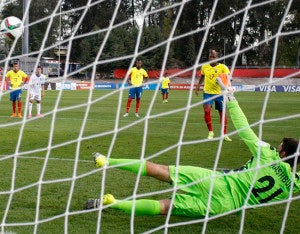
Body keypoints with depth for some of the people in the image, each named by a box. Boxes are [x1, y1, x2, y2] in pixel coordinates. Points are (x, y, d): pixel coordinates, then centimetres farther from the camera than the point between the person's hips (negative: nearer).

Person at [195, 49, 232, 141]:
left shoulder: (223, 67, -7)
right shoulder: (204, 67, 4)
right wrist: (198, 85, 16)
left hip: (219, 93, -1)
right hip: (208, 92, 2)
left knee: (222, 113, 6)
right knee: (207, 111, -15)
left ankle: (225, 134, 20)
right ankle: (210, 132, 3)